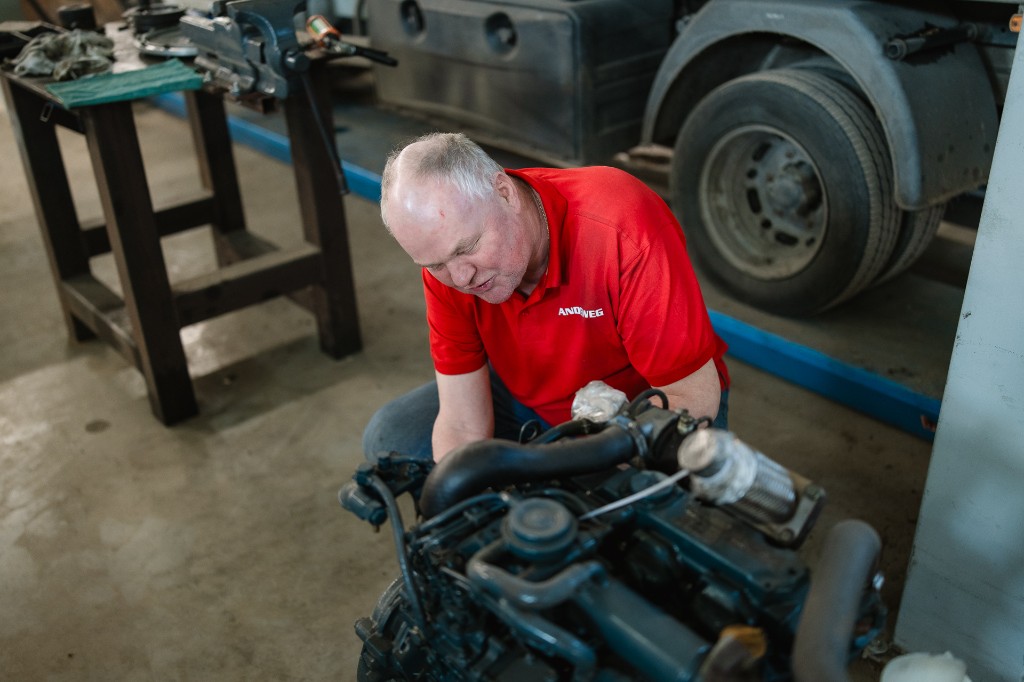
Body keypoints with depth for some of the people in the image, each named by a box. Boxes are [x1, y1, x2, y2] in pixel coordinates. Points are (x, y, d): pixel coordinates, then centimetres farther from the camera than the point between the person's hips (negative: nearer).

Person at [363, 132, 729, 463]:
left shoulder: (621, 230, -36)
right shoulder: (442, 244, -19)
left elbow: (696, 397, -28)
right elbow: (462, 426, -15)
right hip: (529, 396, 5)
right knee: (390, 437, -6)